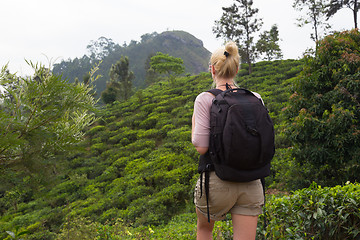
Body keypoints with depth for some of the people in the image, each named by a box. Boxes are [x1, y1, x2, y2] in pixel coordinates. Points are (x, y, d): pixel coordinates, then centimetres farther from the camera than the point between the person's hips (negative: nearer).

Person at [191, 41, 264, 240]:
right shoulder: (255, 99, 3)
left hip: (218, 181, -3)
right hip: (251, 183, 3)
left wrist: (194, 119, 4)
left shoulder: (206, 99, -9)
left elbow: (201, 147, -13)